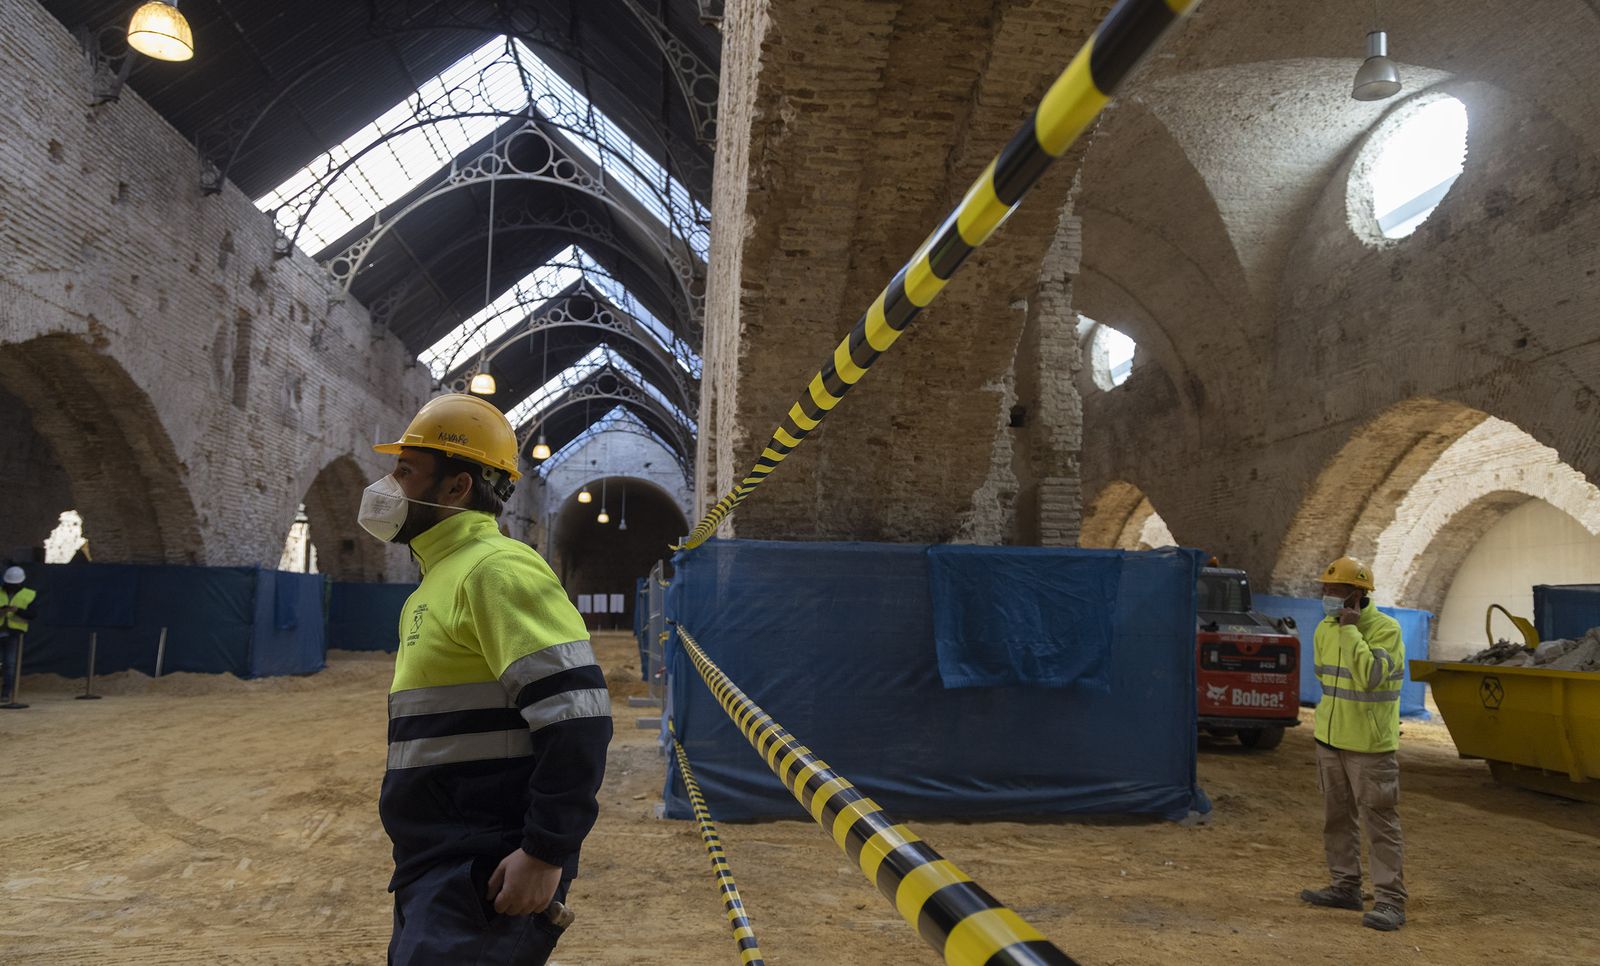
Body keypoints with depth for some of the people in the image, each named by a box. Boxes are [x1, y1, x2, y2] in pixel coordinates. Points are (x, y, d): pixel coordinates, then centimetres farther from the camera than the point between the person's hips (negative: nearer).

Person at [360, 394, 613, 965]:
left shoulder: (494, 569, -15)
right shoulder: (441, 578, 15)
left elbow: (576, 715, -24)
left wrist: (546, 853, -24)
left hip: (484, 879, -10)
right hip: (436, 873, 10)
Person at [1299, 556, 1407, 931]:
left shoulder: (1386, 628, -15)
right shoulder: (1325, 629, 5)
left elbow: (1370, 676, -28)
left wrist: (1351, 630, -24)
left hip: (1369, 746, -7)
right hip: (1329, 739, 7)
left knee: (1379, 822, -4)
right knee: (1337, 817, 14)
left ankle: (1390, 901, 2)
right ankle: (1345, 887, 25)